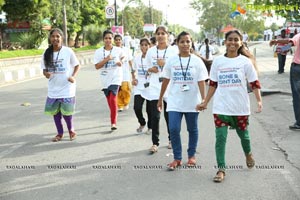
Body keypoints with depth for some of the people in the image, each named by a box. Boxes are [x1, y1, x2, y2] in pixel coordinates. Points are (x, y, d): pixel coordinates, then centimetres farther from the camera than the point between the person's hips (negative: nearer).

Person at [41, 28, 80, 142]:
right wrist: (46, 74, -15)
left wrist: (73, 76, -14)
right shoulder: (46, 53, 1)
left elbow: (77, 65, 2)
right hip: (53, 89, 4)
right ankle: (60, 133, 28)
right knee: (55, 111, 10)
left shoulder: (68, 51, -8)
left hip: (67, 88, -4)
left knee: (66, 112, -1)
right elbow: (44, 70, 8)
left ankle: (71, 130, 25)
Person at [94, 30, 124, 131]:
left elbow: (122, 57, 19)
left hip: (115, 78, -3)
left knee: (113, 99, -16)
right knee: (109, 101, 13)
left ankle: (113, 122, -9)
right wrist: (106, 60, -19)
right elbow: (97, 66, -8)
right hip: (105, 79, 3)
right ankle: (114, 120, 33)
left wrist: (120, 63, -1)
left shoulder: (118, 50, -3)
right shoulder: (98, 52, -2)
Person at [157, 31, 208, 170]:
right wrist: (160, 99, 11)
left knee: (192, 130, 11)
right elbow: (165, 81, 8)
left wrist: (204, 100, -14)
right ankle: (177, 158, 6)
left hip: (192, 102, -1)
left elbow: (201, 82, -5)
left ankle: (191, 155, 29)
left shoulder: (197, 61, -3)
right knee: (173, 129, -7)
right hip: (174, 102, 1)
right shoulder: (171, 61, 2)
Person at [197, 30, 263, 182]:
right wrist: (205, 103, 6)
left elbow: (254, 83, -3)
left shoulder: (245, 61, -3)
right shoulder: (218, 61, 1)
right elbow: (212, 84, 8)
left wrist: (259, 101, -16)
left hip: (240, 107, 0)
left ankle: (248, 154, 48)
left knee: (243, 134, 17)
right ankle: (221, 169, 6)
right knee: (220, 137, -4)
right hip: (221, 107, 1)